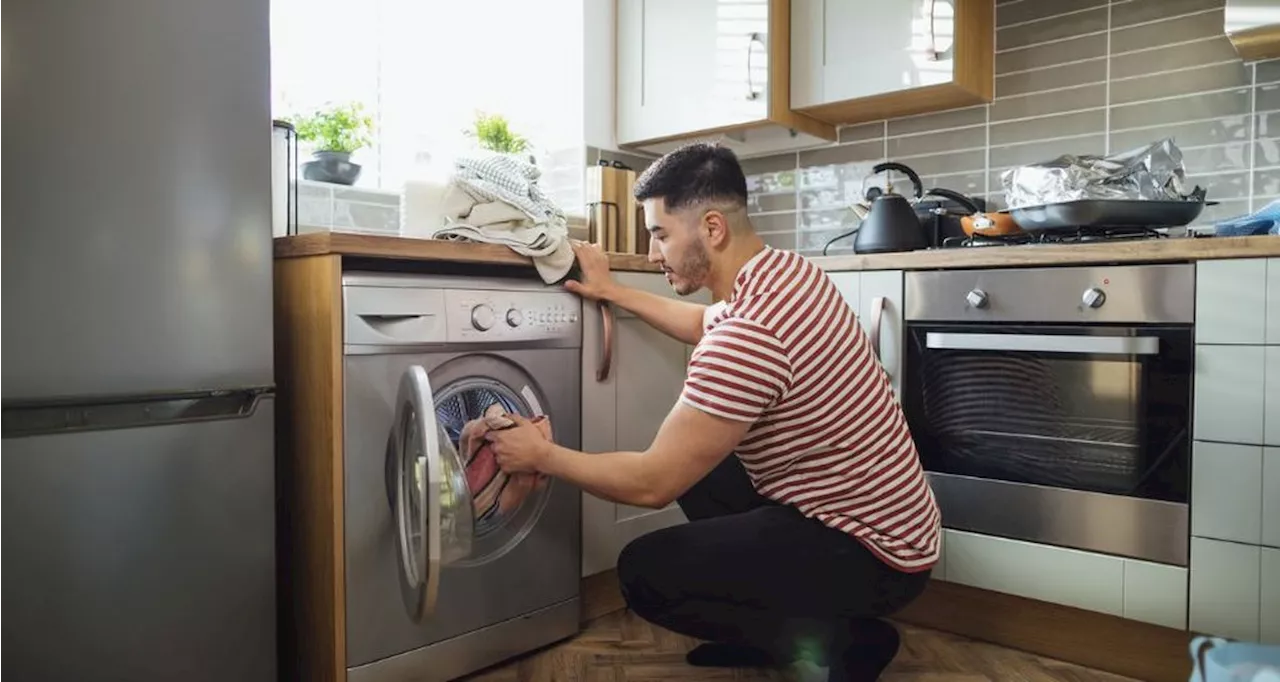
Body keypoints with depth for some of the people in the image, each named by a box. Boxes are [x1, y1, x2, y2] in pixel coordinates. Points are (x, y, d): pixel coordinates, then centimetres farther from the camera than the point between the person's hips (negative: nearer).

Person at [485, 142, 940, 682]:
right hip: (877, 513, 10)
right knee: (693, 464, 20)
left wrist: (541, 455, -9)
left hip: (871, 551, -10)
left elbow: (652, 484, -23)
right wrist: (613, 292, 22)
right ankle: (771, 625, 20)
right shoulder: (784, 270, 0)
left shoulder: (748, 335, -30)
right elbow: (708, 325, 24)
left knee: (644, 573, -12)